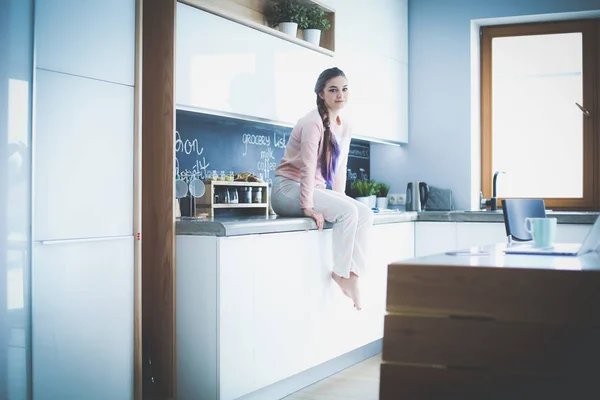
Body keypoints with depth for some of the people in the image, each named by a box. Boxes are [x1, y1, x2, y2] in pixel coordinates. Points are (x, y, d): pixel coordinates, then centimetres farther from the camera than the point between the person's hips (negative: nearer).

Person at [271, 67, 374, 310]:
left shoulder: (344, 127, 11)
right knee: (348, 211, -27)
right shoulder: (313, 122, -15)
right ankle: (341, 273, -17)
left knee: (365, 214, -11)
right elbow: (308, 165, -21)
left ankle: (353, 272, -14)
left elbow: (340, 168, 13)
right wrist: (308, 206, -25)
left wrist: (340, 199, 3)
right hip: (288, 188, -8)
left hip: (316, 189, 8)